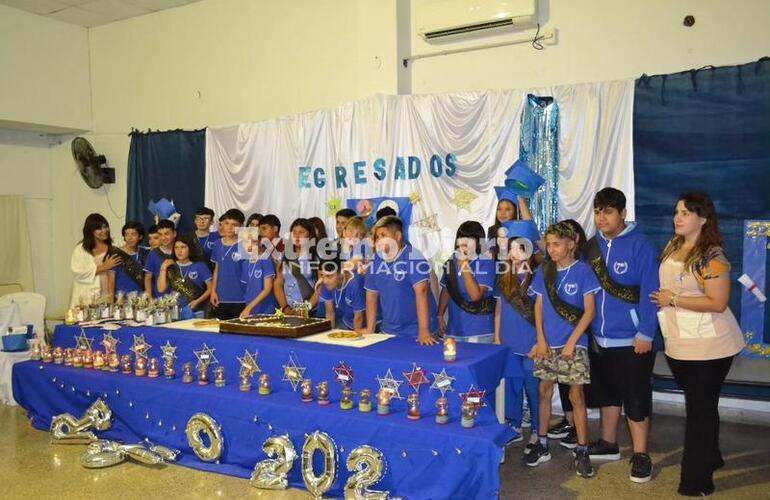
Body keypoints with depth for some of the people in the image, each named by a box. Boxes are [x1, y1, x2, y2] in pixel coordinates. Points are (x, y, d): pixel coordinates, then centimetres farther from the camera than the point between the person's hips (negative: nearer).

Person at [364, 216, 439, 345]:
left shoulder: (413, 257, -14)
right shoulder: (377, 260, 3)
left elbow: (421, 293, -22)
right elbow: (371, 297, 8)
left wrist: (424, 331, -28)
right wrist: (369, 331, 3)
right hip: (389, 332, 5)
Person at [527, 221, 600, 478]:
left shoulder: (582, 271, -6)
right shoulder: (544, 271, 5)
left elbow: (590, 311, -8)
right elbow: (538, 307, 9)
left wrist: (571, 342, -12)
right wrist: (541, 339, -1)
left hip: (573, 345, -4)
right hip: (547, 344, 4)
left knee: (576, 396, -1)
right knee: (544, 391, 9)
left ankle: (582, 451, 9)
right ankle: (542, 444, 21)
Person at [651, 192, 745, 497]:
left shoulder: (711, 257, -19)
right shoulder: (672, 247, 6)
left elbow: (718, 303, -25)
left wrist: (673, 300, -20)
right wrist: (659, 299, 4)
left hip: (707, 347, -8)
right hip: (678, 344, 8)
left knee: (701, 408, 4)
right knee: (697, 405, 22)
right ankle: (709, 458, 43)